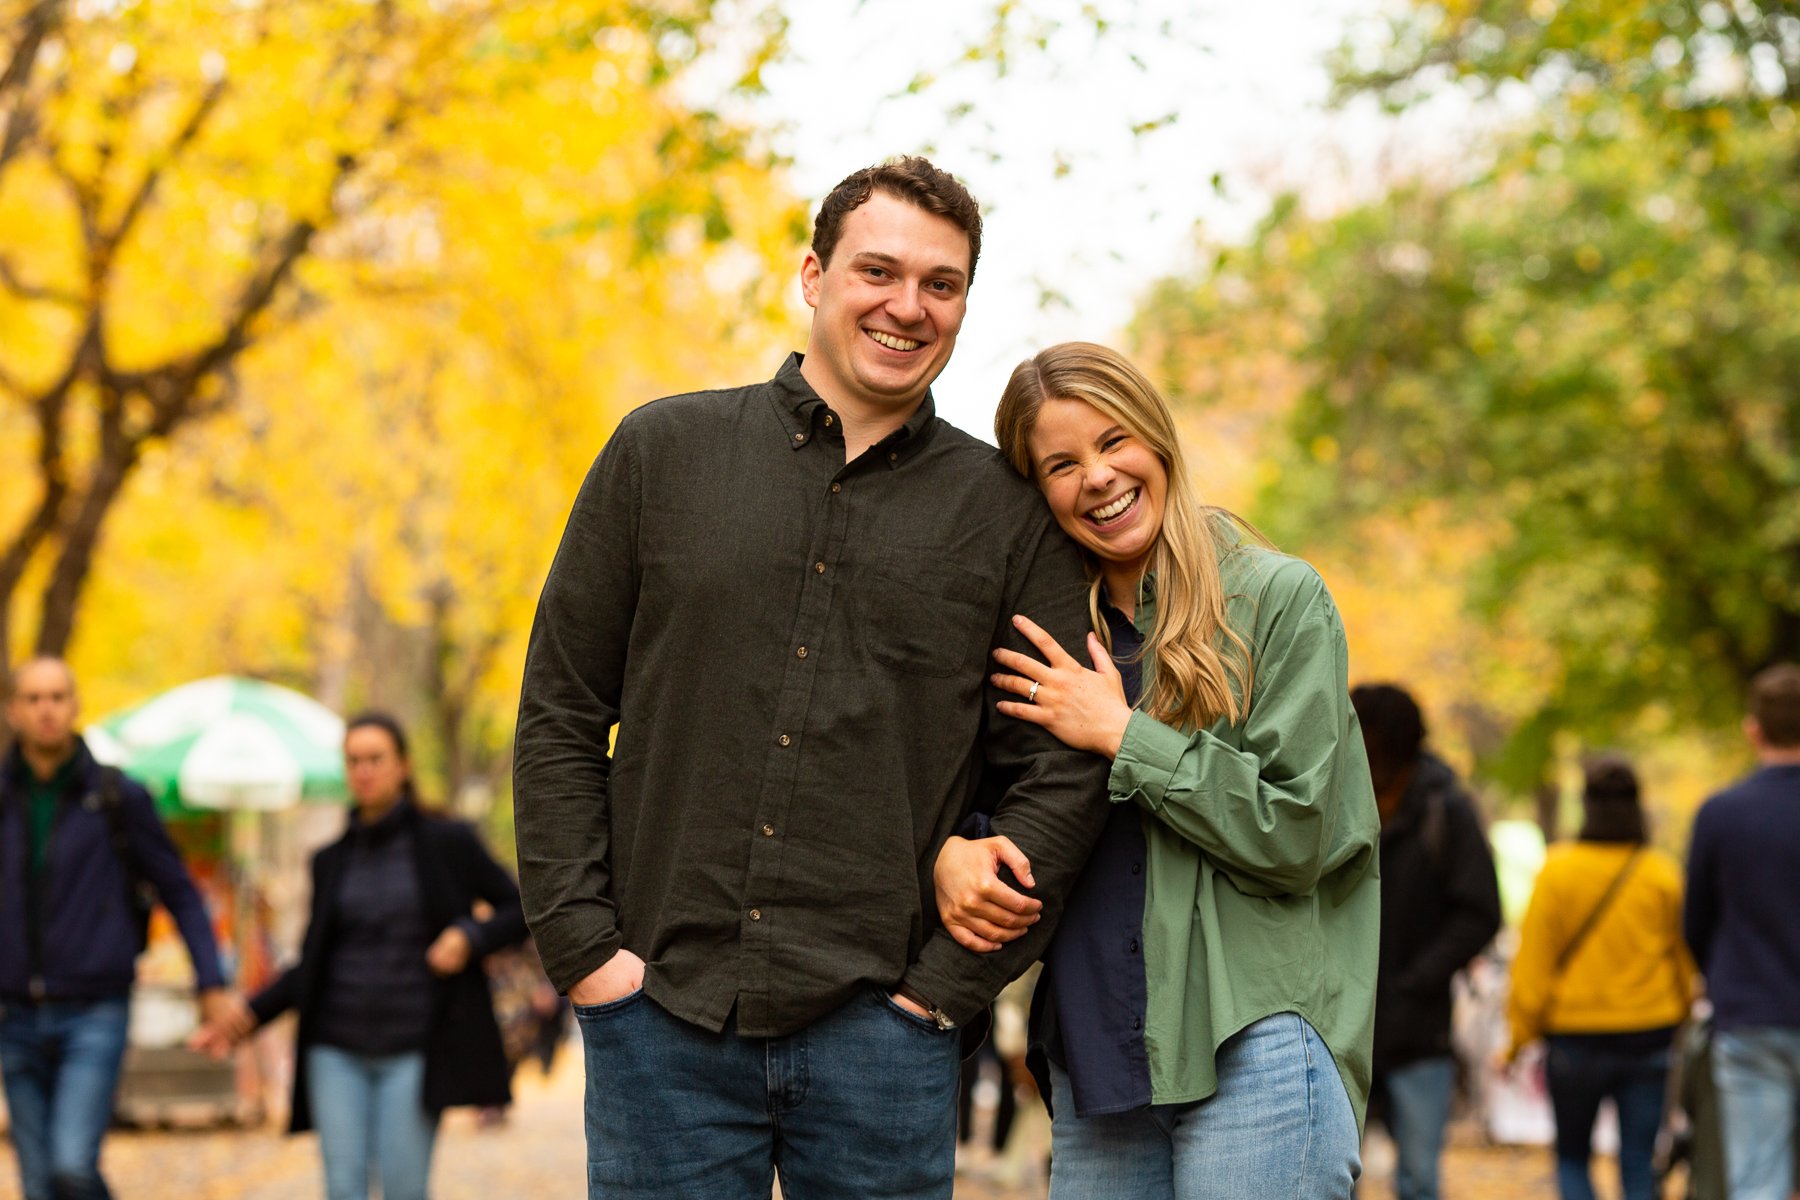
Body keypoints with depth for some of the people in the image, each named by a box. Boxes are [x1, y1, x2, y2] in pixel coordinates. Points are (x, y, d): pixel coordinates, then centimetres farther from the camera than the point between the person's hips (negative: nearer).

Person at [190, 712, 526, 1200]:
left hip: (411, 1050, -3)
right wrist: (250, 1013, 1)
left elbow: (519, 910, 5)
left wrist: (470, 936, -14)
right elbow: (311, 965, 14)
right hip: (338, 1049, 3)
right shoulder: (332, 861, 10)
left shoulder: (447, 843, 0)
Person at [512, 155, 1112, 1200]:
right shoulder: (663, 451, 6)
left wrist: (952, 977, -3)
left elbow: (1061, 771, 5)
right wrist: (583, 943, -2)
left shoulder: (1006, 514, 6)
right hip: (662, 1013, 0)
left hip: (877, 1027, 0)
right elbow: (560, 713, 6)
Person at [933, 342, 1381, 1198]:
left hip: (1251, 1047, -5)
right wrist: (951, 852, -6)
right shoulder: (1049, 633, 14)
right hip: (1093, 1058, 5)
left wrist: (1121, 734, -9)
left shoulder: (1279, 600, -3)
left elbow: (1298, 834, -9)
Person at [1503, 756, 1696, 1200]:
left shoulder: (1558, 869, -9)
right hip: (1649, 1035, 2)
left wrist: (1519, 1033, 3)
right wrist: (1683, 1014, 21)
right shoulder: (1663, 873, -2)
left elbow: (1534, 960, -6)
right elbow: (1684, 959, 6)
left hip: (1575, 1034, -2)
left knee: (1572, 1157, 13)